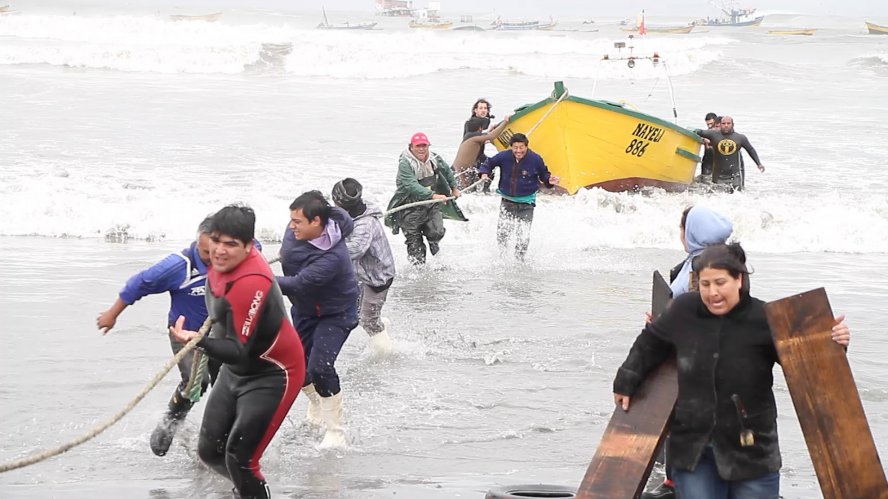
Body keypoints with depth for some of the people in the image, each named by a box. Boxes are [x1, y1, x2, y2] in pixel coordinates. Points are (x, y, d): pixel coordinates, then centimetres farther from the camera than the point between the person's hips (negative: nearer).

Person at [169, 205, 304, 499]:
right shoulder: (223, 262, -8)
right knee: (210, 451, 14)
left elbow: (240, 352, -33)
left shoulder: (251, 283, -34)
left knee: (239, 459, -14)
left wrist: (200, 341, -47)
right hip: (235, 370, 9)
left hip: (272, 375, -9)